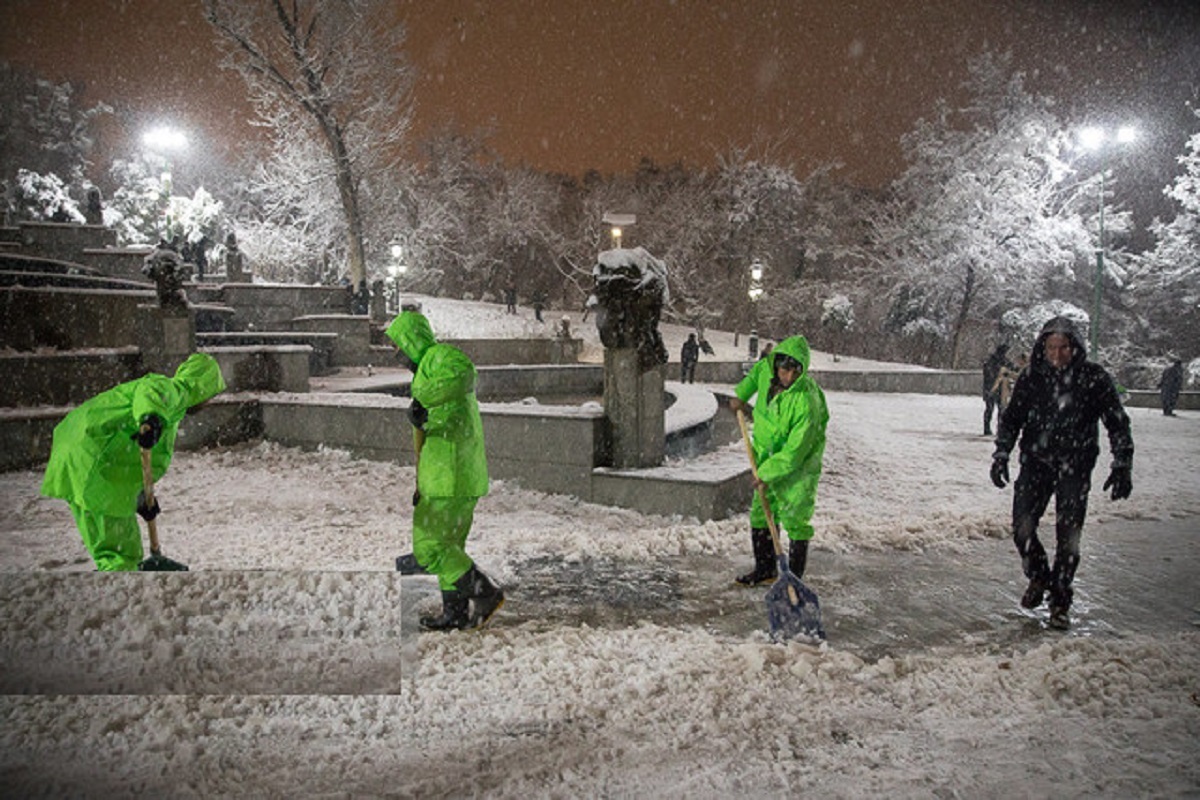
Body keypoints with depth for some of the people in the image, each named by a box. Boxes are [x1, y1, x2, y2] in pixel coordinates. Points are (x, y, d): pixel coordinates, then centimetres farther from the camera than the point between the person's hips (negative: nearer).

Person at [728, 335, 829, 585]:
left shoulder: (806, 401, -30)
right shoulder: (767, 370, -11)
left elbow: (795, 450, -27)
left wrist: (768, 473, -23)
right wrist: (741, 393, 17)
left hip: (798, 464, -7)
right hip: (768, 457, 7)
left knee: (794, 520, -6)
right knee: (761, 514, 13)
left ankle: (794, 576, 7)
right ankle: (765, 567, 28)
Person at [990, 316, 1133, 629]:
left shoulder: (1094, 377, -5)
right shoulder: (1031, 377, 0)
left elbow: (1117, 423, 0)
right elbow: (1011, 418, 9)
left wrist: (1122, 466, -5)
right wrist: (1001, 453, 1)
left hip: (1075, 467, -2)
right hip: (1036, 462, 2)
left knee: (1068, 536, -2)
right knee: (1022, 527, -5)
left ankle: (1060, 602, 16)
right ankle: (1038, 577, 25)